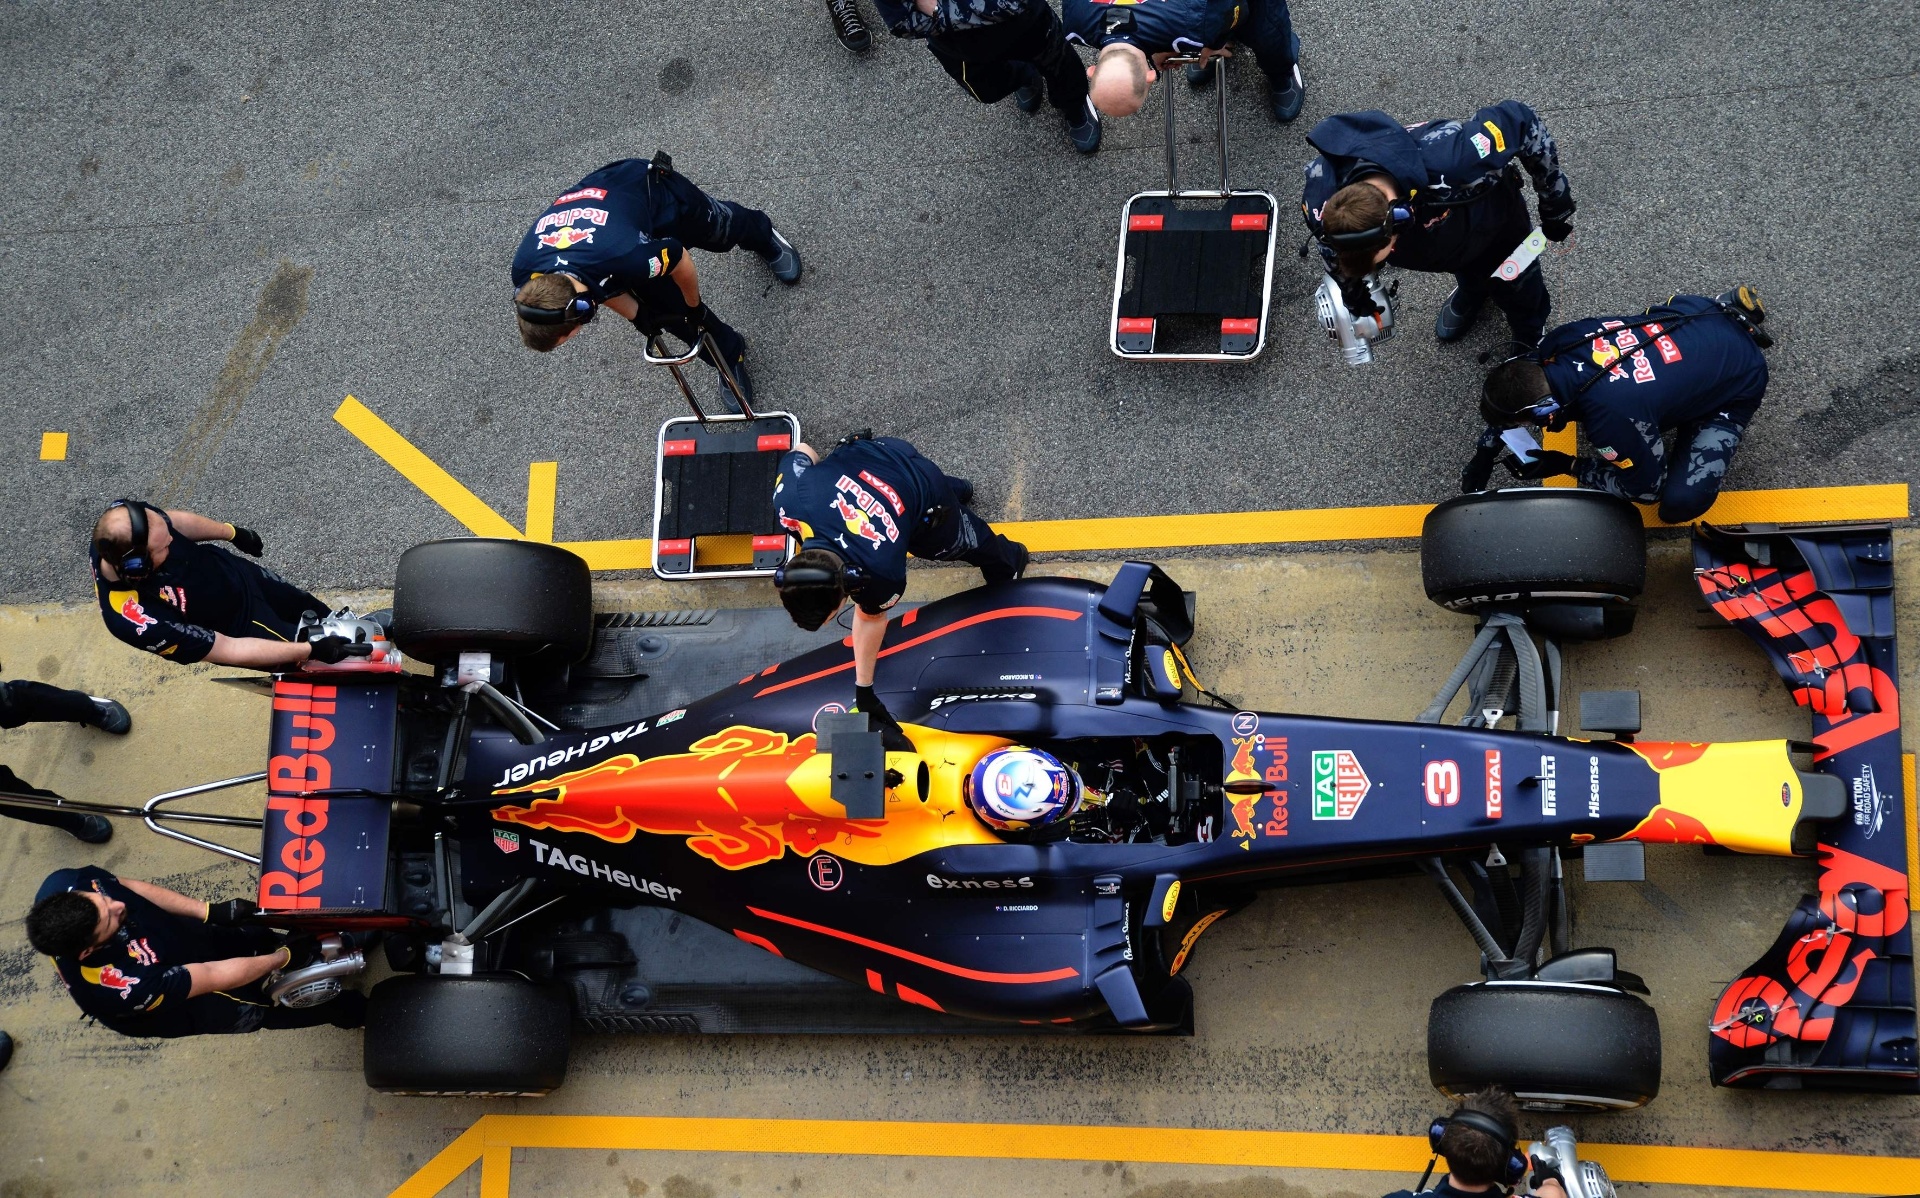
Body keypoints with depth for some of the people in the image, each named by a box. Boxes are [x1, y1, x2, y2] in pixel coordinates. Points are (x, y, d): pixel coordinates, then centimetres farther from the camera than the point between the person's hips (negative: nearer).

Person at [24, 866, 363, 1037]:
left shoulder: (64, 887, -33)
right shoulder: (118, 986, -47)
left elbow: (130, 887, -11)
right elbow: (215, 977, -33)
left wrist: (211, 911, -12)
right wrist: (287, 958, -20)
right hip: (185, 1003, -5)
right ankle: (334, 1010, 37)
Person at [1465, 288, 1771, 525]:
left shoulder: (1611, 419, -41)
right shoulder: (1561, 340, -21)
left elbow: (1647, 488, -21)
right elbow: (1514, 389, 3)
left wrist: (1568, 466, -17)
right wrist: (1485, 453, 3)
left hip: (1739, 378, -6)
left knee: (1680, 502, -11)